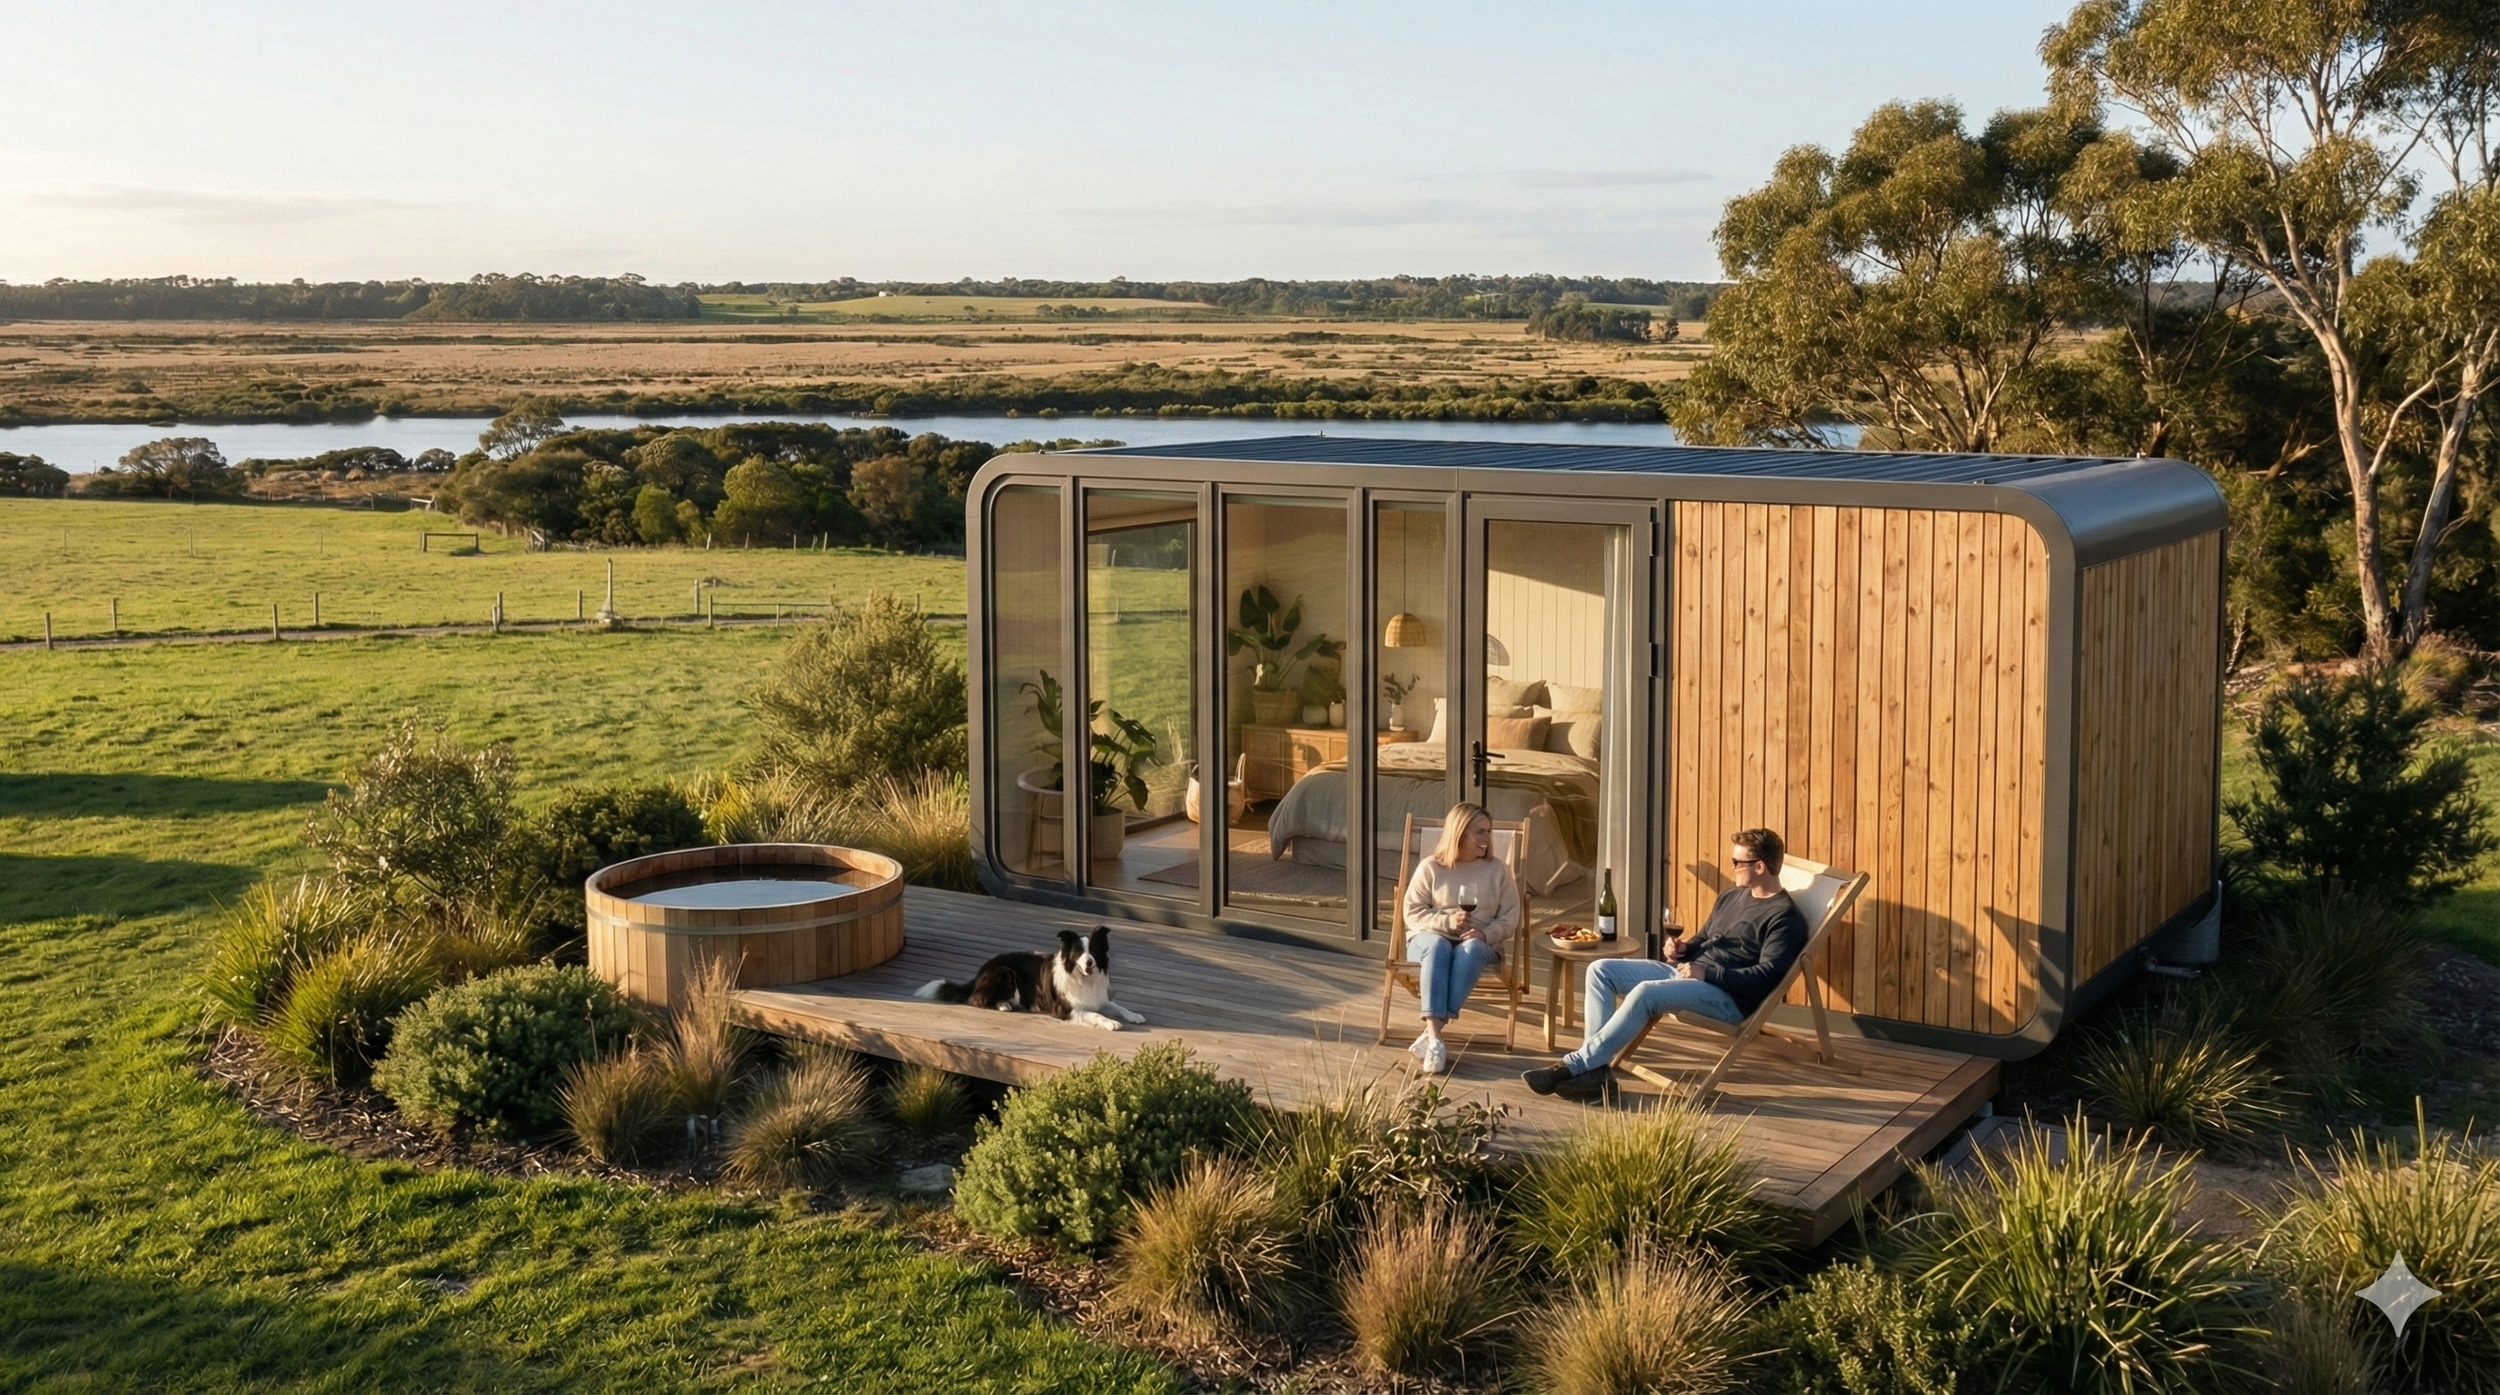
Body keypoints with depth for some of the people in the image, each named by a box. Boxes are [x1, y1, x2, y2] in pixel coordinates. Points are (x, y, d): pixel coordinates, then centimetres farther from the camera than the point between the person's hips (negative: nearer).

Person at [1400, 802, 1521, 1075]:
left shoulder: (1498, 870, 9)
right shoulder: (1431, 867, 4)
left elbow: (1510, 916, 4)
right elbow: (1413, 912, 1)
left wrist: (1485, 933, -16)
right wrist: (1446, 921, -16)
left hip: (1479, 943, 1)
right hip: (1431, 936, -1)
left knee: (1471, 950, -37)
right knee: (1437, 947, -39)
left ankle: (1430, 1036, -46)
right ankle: (1435, 1039, -50)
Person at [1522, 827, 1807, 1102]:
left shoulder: (1784, 916, -8)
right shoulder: (1731, 897, 20)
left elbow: (1767, 976, -19)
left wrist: (1708, 973, -21)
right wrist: (1682, 950, 7)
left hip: (1728, 996, -10)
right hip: (1686, 973, 10)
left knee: (1646, 992, -35)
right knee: (1601, 970, -5)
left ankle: (1576, 1065, -31)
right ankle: (1596, 1067, -18)